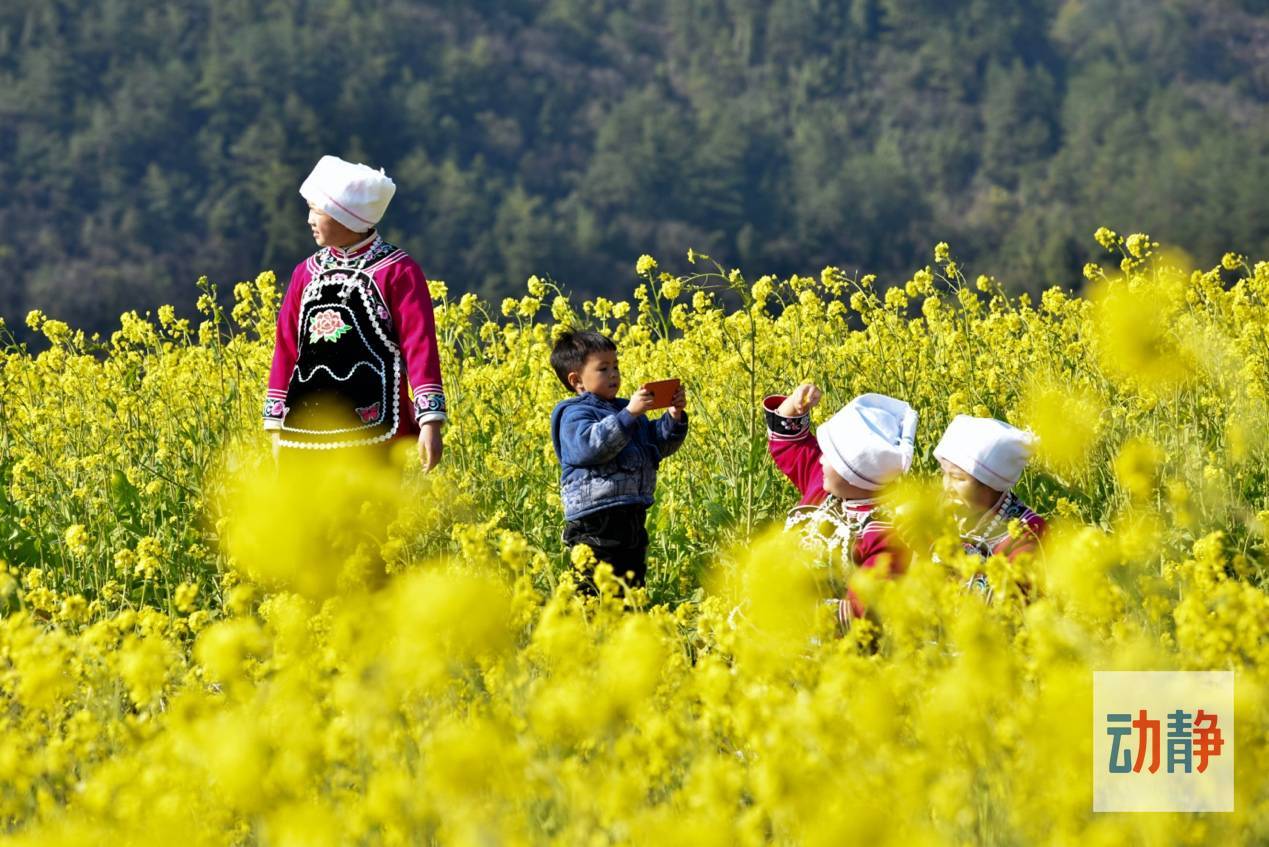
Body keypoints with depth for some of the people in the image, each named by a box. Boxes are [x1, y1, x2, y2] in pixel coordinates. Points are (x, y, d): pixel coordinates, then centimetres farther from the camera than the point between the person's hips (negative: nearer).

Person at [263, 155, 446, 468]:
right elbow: (286, 349, 15)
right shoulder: (306, 273, 12)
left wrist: (430, 421, -16)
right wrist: (277, 424, 13)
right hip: (308, 434, 5)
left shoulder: (397, 271, -3)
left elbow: (419, 346, -8)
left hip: (373, 432, -5)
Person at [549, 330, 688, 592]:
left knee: (633, 587, 15)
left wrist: (674, 417, 2)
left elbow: (659, 445, 20)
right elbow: (591, 447, -26)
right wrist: (629, 415, -29)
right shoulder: (574, 415, -7)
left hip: (632, 519, 9)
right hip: (595, 521, -9)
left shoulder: (625, 410, 18)